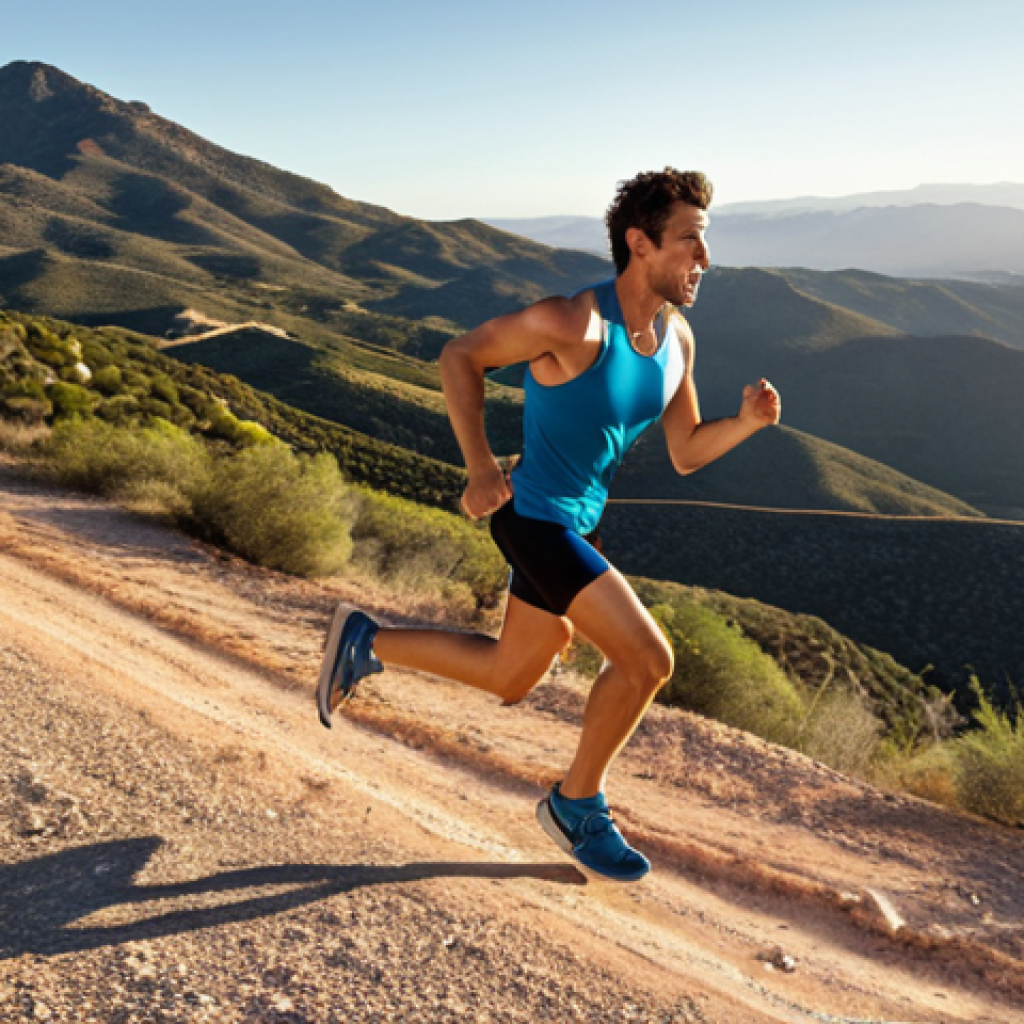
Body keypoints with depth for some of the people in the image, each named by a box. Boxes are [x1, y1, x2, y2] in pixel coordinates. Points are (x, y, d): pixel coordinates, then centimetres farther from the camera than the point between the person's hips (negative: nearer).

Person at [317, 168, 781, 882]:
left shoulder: (678, 339, 3)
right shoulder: (574, 322, -22)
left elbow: (686, 453, 10)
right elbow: (460, 356, -12)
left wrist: (748, 421, -9)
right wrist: (480, 467, -18)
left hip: (574, 524, 9)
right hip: (534, 519, -9)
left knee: (509, 679, 19)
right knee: (648, 658, -12)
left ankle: (365, 643, 33)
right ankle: (578, 804, 11)